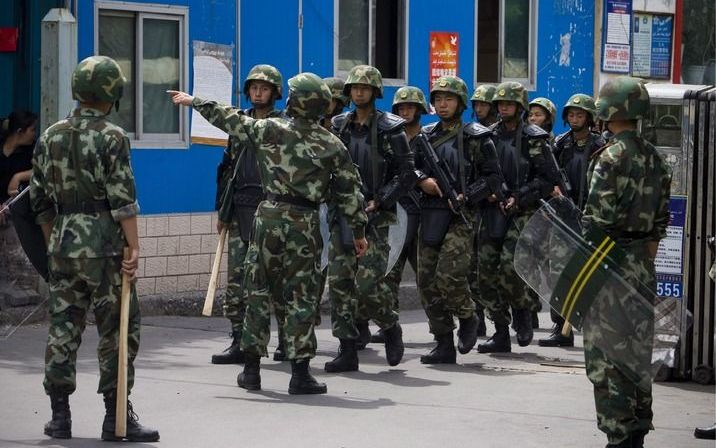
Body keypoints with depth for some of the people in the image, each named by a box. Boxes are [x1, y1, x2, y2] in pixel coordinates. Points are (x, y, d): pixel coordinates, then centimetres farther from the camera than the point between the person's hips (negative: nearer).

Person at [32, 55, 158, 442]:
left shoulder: (50, 137, 8)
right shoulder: (111, 137, -10)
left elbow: (40, 199, 13)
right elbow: (123, 199, -14)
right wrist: (134, 248, -12)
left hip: (62, 245, 6)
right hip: (103, 244, -6)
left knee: (62, 329, 9)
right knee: (117, 331, 1)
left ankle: (59, 416, 11)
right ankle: (116, 417, 1)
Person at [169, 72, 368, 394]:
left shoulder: (270, 130, -2)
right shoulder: (332, 146, -1)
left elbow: (231, 121, 11)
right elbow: (349, 192, 3)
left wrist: (193, 101, 25)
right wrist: (359, 231, 14)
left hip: (270, 217, 0)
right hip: (305, 223, 0)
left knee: (258, 290, 9)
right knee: (300, 297, 3)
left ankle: (251, 368, 13)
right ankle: (300, 372, 1)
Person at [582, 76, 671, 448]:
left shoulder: (610, 158, -15)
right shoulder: (655, 159, 9)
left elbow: (597, 216, -18)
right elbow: (661, 217, 13)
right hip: (643, 264, 7)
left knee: (606, 354, -2)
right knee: (638, 348, 13)